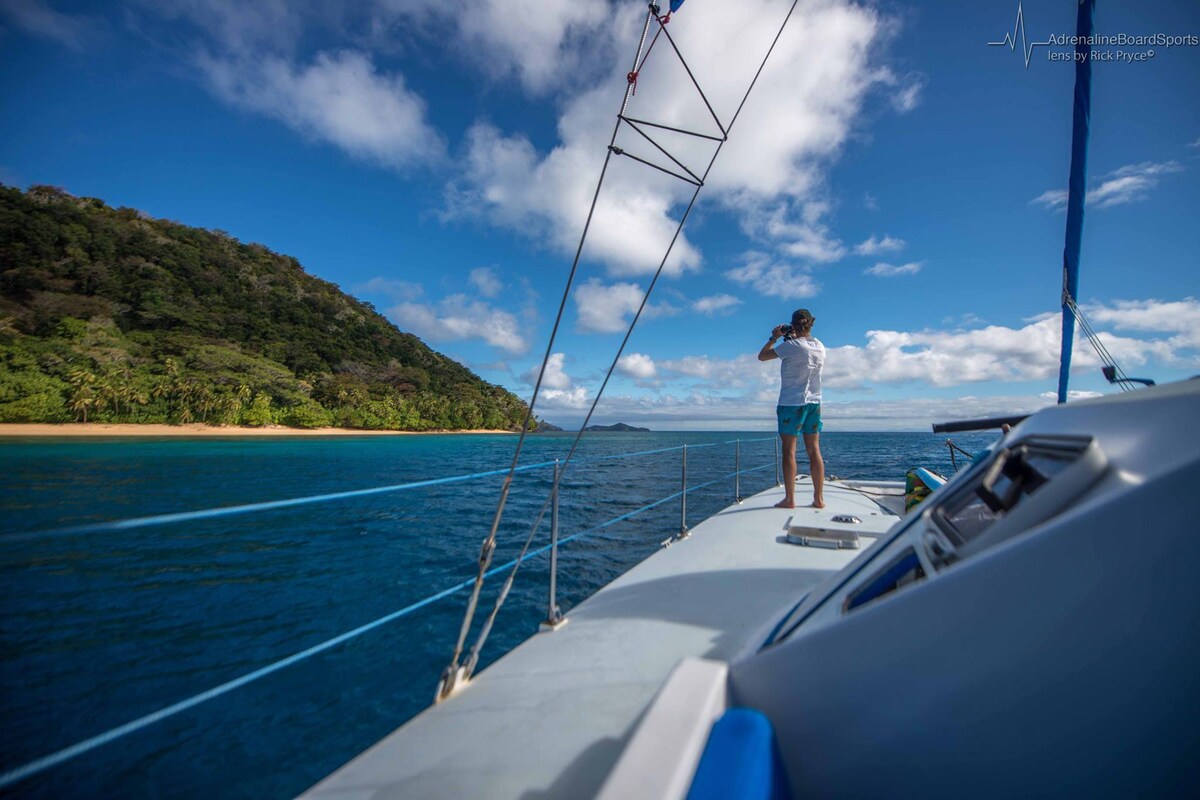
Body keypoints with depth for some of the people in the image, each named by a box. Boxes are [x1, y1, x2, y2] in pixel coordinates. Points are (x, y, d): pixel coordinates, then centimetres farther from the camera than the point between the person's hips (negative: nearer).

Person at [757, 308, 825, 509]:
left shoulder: (791, 345, -12)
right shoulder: (820, 347, 8)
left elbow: (762, 356, -6)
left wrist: (774, 337, 7)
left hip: (792, 403, -6)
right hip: (814, 402, 6)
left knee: (789, 451, -2)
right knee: (814, 450, 8)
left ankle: (789, 499, -1)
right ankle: (819, 498, 11)